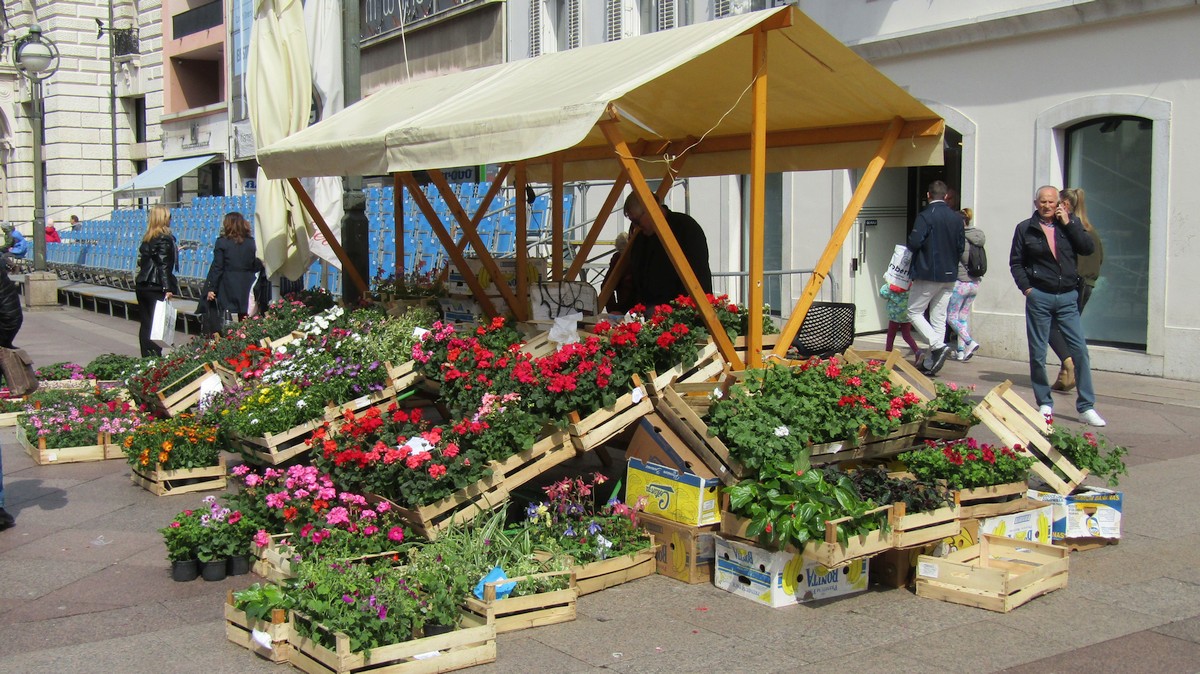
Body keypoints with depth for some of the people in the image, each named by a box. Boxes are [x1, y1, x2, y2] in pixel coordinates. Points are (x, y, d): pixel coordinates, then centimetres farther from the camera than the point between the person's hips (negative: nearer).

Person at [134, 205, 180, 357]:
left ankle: (146, 356, 15)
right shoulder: (165, 238, -10)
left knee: (145, 325, 11)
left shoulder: (148, 238, 12)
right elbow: (164, 265, -17)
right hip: (156, 288, -7)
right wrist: (167, 288, -20)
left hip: (142, 286, 7)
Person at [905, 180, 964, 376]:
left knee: (914, 312, 5)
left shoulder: (925, 216, -14)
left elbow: (914, 242, -20)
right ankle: (929, 363, 11)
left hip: (927, 273, -6)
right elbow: (961, 247, 9)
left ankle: (938, 346, -13)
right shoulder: (957, 218, 6)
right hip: (949, 275, 6)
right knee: (939, 318, 10)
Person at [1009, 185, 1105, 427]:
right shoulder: (1025, 229, 5)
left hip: (1068, 297, 1)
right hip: (1039, 297, -1)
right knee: (1038, 354, 3)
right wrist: (1026, 287, -5)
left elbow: (1088, 249, -4)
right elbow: (1015, 262, 7)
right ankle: (1045, 404, 16)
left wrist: (1068, 223, -8)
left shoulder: (1071, 223, 7)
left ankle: (1086, 407, 3)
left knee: (1080, 350, -4)